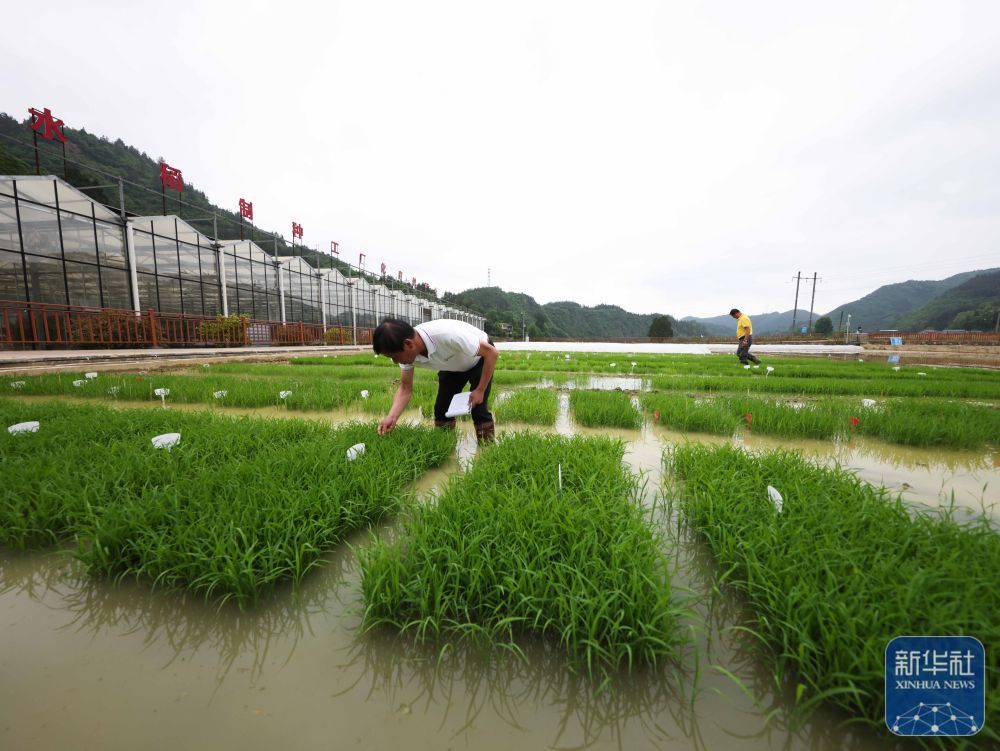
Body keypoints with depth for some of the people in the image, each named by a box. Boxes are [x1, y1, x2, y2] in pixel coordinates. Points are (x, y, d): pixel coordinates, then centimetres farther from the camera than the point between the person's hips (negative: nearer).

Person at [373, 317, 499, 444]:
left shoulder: (448, 335, -44)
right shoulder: (407, 352, -24)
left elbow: (492, 352, -33)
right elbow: (405, 389, -12)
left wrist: (480, 390, -27)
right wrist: (391, 417, -29)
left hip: (480, 359, -5)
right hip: (453, 366, 5)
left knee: (478, 408, -15)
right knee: (442, 407, 0)